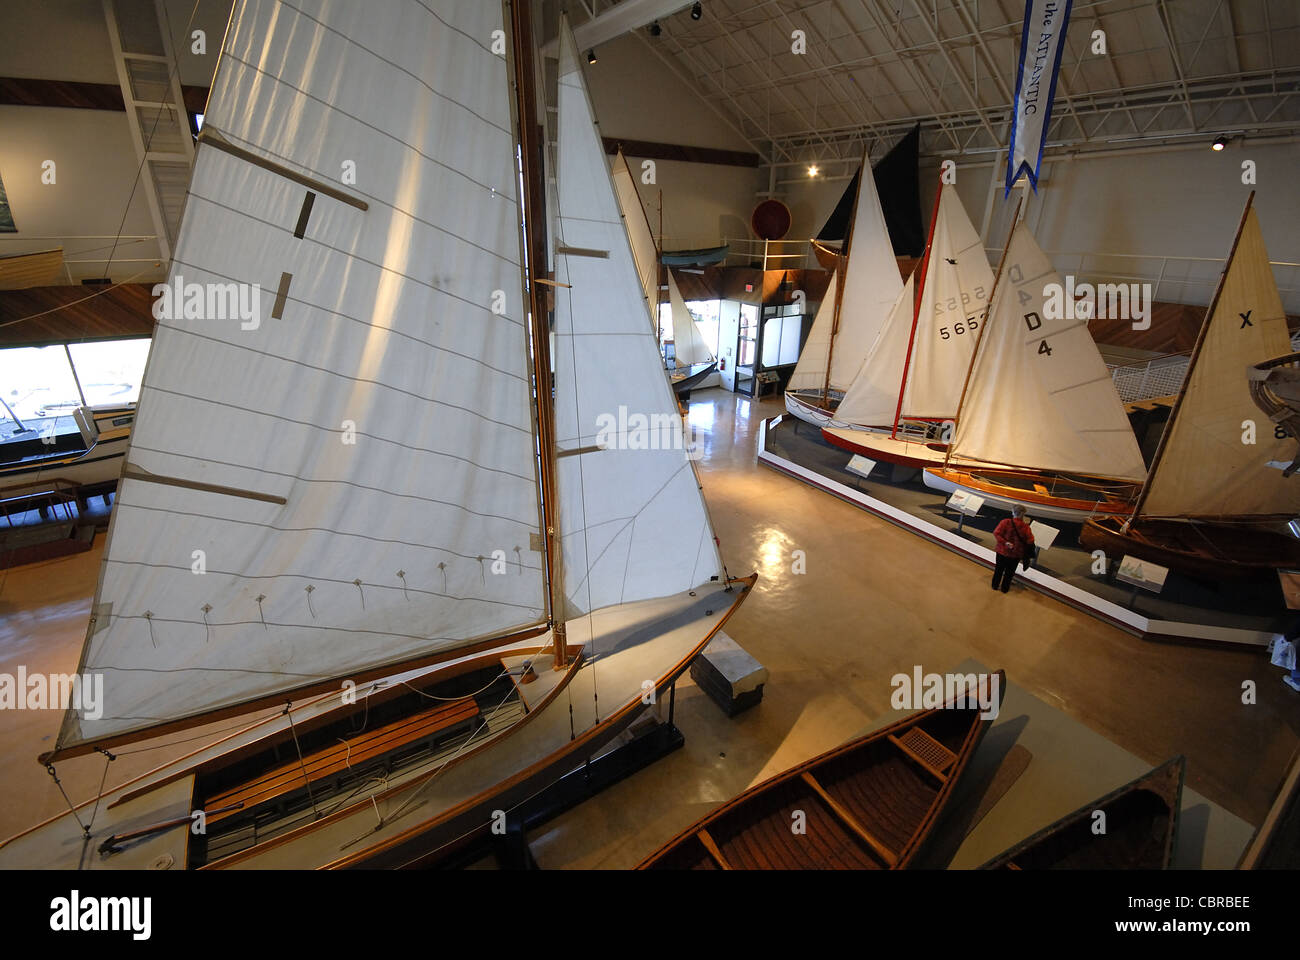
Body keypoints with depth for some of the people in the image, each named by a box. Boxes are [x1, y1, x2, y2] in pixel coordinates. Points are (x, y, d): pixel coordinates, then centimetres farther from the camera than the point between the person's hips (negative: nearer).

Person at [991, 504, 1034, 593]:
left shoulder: (1006, 522, -16)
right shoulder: (1025, 527, -16)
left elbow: (996, 533, -21)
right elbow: (1030, 541, -15)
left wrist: (1005, 542, -19)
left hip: (1002, 551, 0)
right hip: (1016, 554, 0)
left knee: (999, 569, 19)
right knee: (1009, 572, 19)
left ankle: (995, 585, 33)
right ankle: (1004, 588, 32)